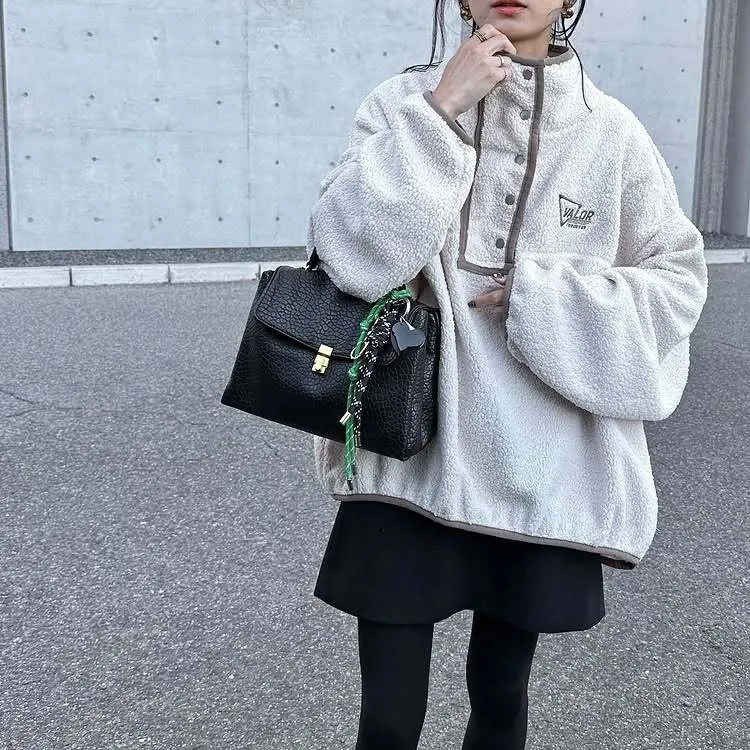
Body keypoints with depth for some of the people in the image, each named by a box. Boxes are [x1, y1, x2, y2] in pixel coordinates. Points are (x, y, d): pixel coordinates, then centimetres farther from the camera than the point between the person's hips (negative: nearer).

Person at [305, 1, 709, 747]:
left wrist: (545, 295, -12)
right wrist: (437, 114, -18)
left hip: (541, 470, 1)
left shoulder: (609, 130, -1)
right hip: (408, 456, -1)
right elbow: (347, 254, -14)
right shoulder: (404, 101, -2)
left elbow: (678, 280, 2)